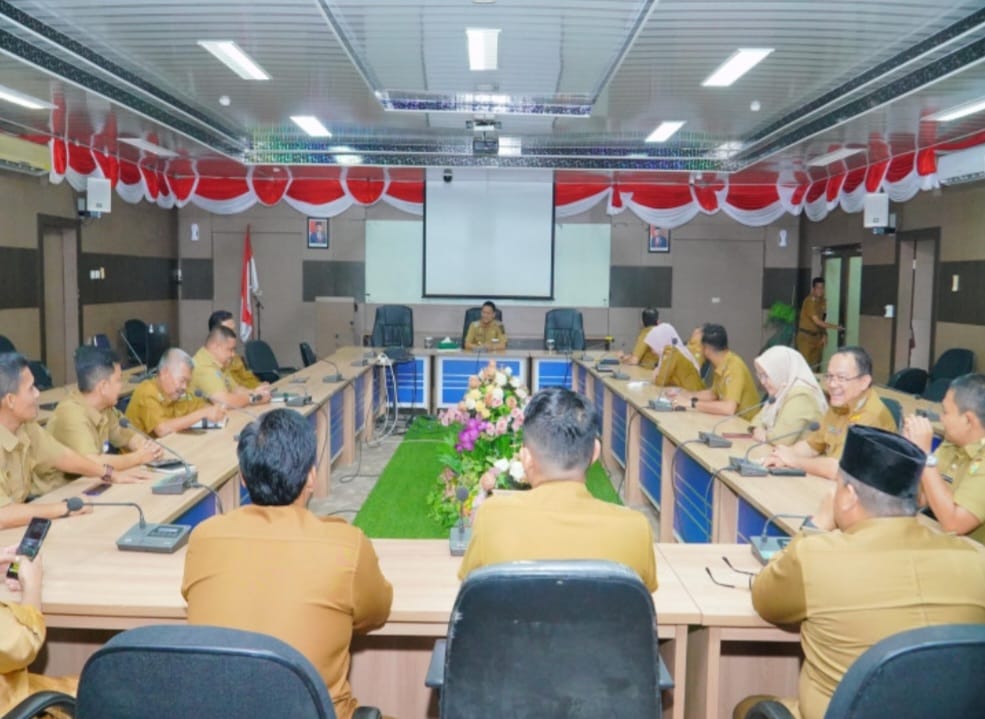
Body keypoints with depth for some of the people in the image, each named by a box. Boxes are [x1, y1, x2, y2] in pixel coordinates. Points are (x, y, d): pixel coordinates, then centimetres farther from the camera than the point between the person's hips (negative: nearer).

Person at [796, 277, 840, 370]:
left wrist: (824, 334, 0)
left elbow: (822, 320, 13)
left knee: (815, 365, 5)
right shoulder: (810, 301, -16)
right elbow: (817, 321, -20)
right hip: (805, 336, -7)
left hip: (817, 337, 7)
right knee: (805, 364, -10)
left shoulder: (823, 301, 6)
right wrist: (834, 326, -19)